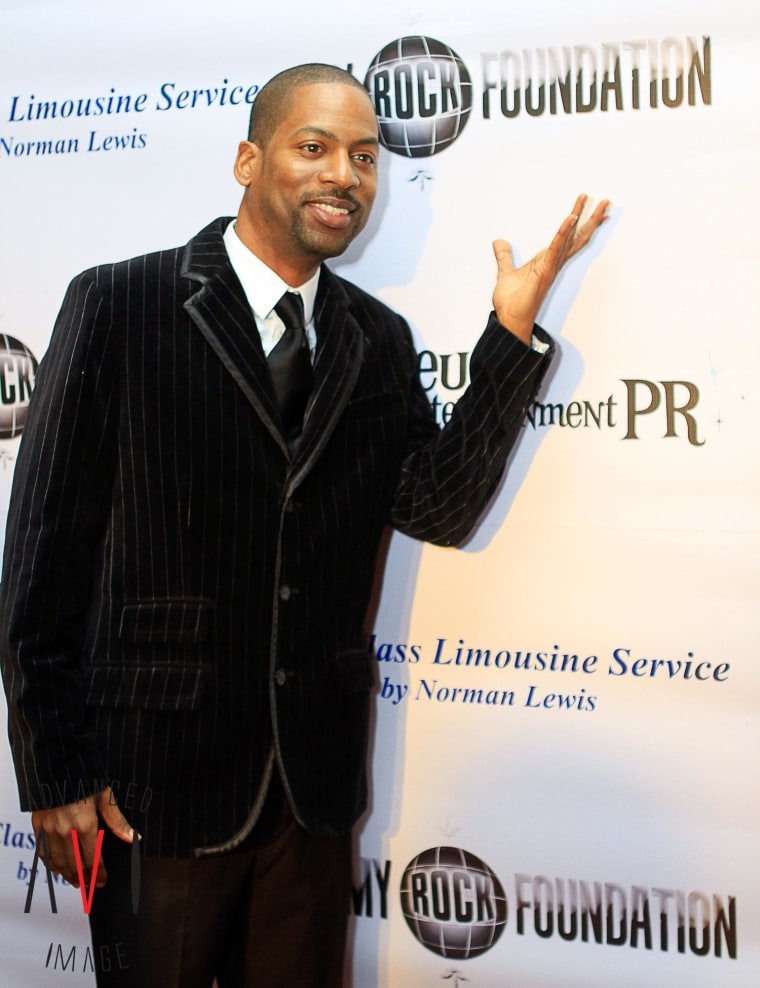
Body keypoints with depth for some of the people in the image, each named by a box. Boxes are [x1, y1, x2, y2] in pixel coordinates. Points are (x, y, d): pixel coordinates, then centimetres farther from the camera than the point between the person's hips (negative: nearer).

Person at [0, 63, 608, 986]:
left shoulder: (379, 341, 7)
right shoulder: (119, 304, -7)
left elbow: (437, 509, -4)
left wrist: (513, 333, -11)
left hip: (315, 773, 4)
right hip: (154, 775, -4)